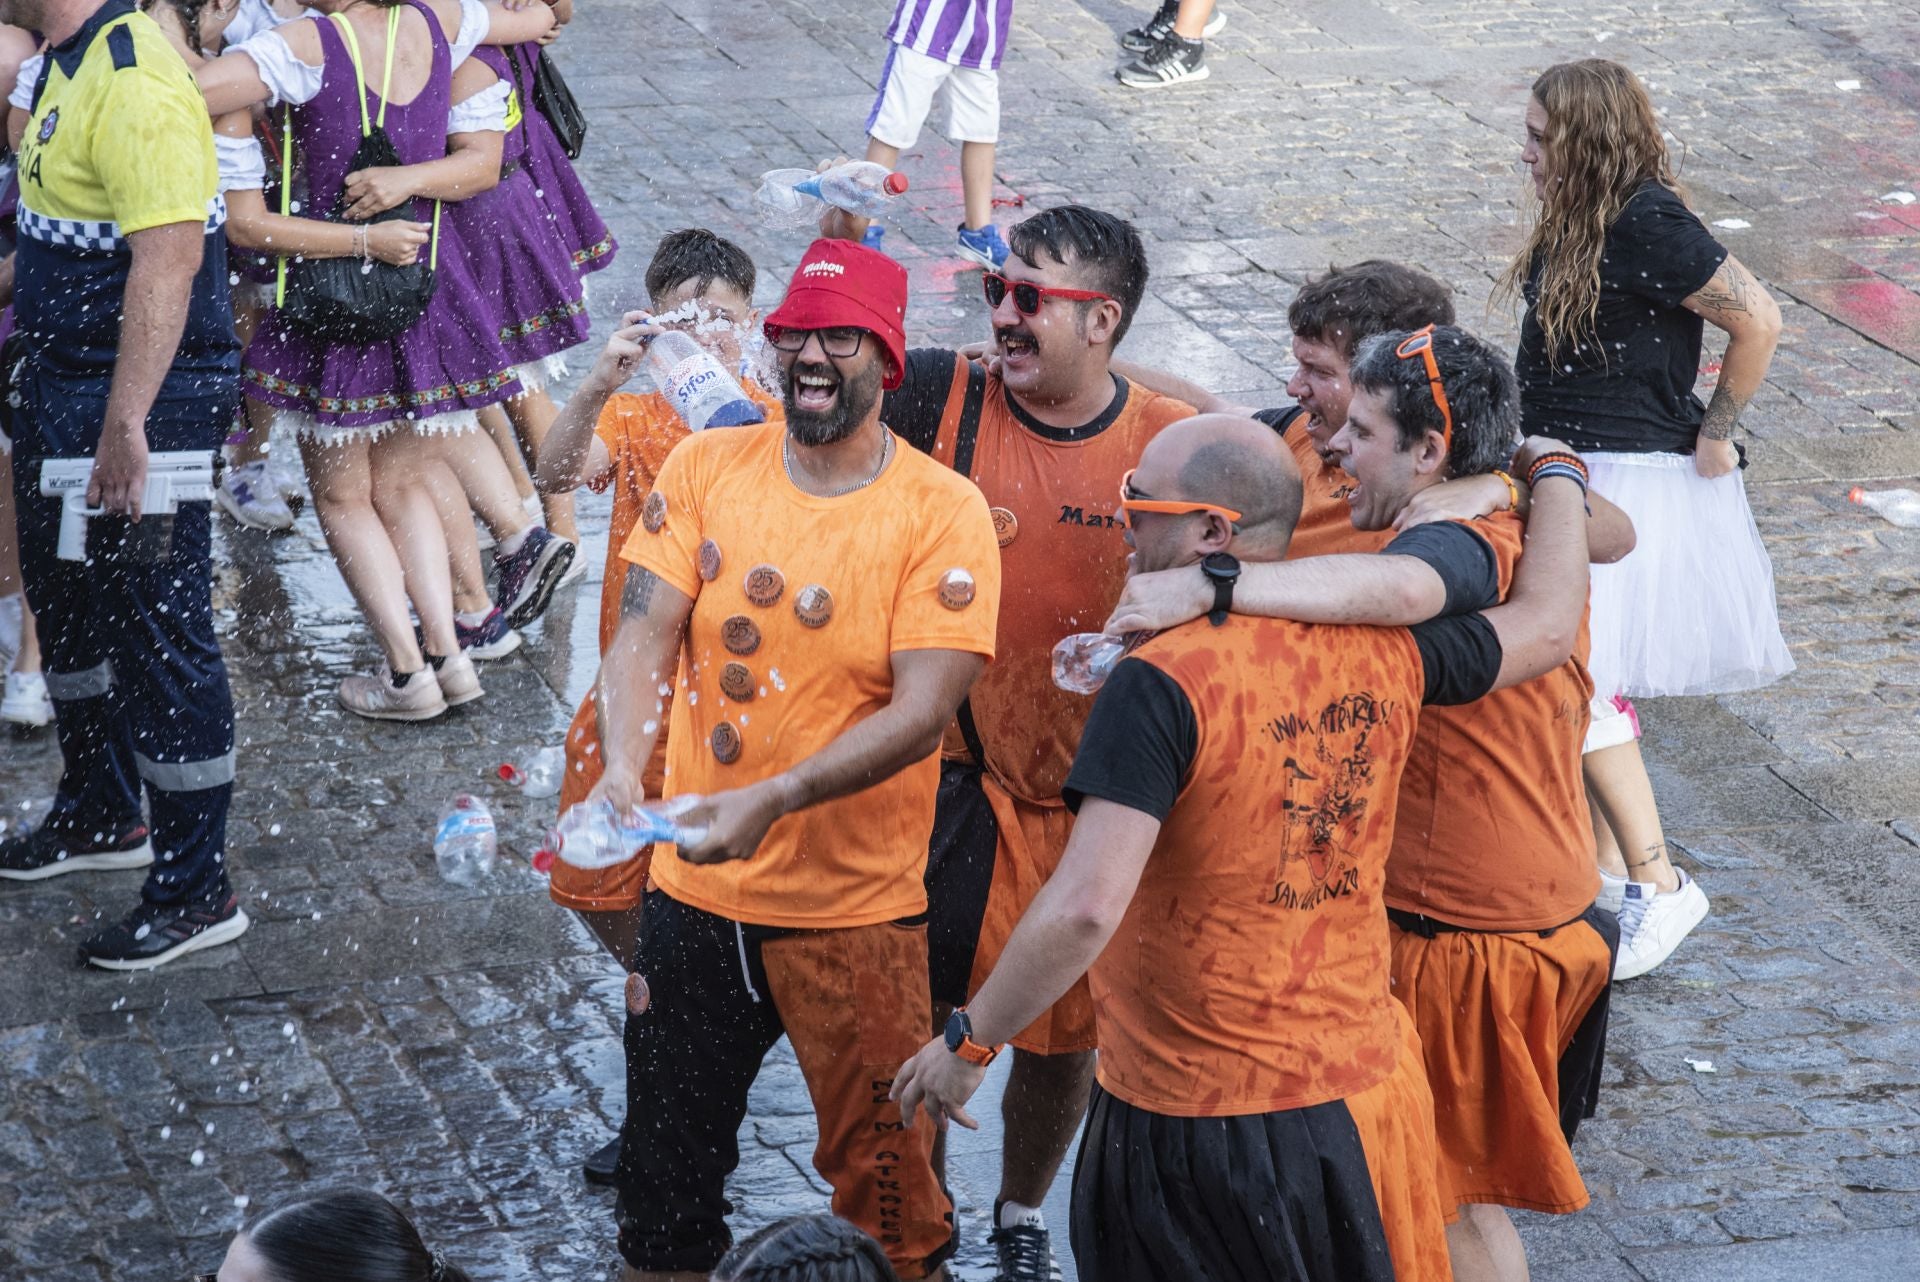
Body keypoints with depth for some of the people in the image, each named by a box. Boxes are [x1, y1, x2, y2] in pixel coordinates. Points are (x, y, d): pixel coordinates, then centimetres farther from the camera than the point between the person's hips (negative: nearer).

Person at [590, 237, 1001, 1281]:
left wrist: (771, 799, -30)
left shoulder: (943, 512, -10)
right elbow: (645, 632, -6)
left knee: (883, 1186, 5)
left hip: (857, 909, -3)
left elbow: (922, 711, -17)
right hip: (694, 893, 3)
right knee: (665, 1169, 15)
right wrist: (622, 772, -26)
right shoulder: (706, 467, 0)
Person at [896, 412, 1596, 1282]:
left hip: (1197, 1124, -6)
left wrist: (968, 1042, -16)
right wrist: (1556, 473, 32)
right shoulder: (1381, 651, -2)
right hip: (1366, 1088, 6)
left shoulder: (1162, 684, -20)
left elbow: (1086, 908, -28)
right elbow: (1548, 624, 16)